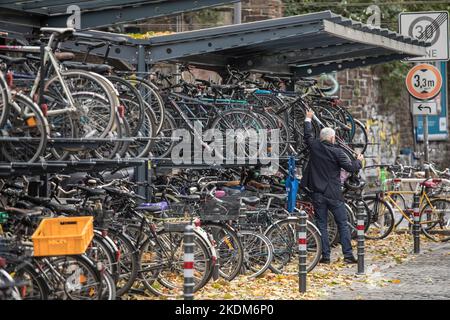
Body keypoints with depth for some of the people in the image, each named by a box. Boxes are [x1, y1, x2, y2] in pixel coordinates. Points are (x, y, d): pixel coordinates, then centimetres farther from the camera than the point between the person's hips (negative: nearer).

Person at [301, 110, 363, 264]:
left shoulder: (314, 147, 1)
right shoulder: (337, 152, -8)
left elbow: (308, 135, 20)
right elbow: (350, 167, -8)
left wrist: (308, 119, 35)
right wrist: (358, 161, 13)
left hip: (318, 194, 3)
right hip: (334, 194, -3)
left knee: (321, 225, 7)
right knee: (343, 224, 5)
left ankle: (325, 256, 5)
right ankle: (348, 254, 2)